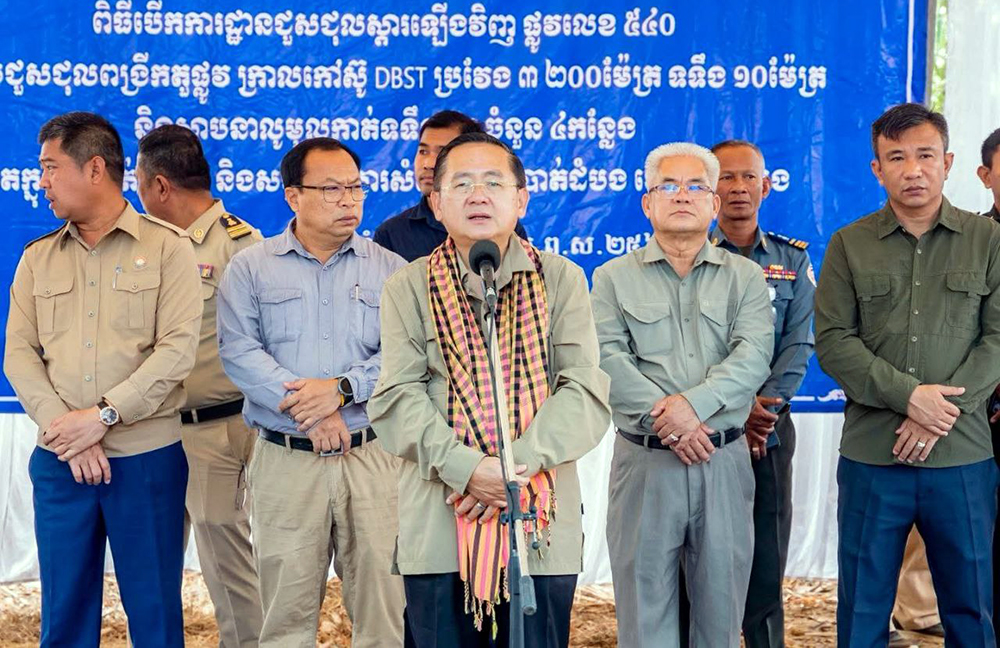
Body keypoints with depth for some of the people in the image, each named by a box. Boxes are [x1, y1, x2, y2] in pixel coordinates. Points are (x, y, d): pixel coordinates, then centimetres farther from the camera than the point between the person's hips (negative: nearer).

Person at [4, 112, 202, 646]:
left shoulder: (166, 247, 0)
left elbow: (177, 349, -9)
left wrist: (102, 415, -16)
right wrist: (64, 430, -10)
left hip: (147, 456, -3)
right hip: (59, 460, 3)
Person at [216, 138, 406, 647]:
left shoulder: (390, 270, 9)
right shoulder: (250, 267, 7)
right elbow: (238, 351, -4)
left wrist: (342, 389, -16)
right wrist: (309, 409, -13)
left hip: (372, 456, 1)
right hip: (284, 460, 0)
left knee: (383, 603, 1)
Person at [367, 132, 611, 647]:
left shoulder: (562, 280, 6)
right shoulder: (407, 288, 7)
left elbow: (586, 391, -3)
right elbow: (398, 397, -3)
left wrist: (519, 462, -16)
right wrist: (466, 468, -17)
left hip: (543, 525, 0)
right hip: (438, 526, 0)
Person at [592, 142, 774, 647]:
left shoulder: (745, 277, 10)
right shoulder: (614, 277, 7)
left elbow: (753, 355, -5)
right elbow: (608, 358, -6)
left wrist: (693, 402, -21)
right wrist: (668, 422, -16)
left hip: (724, 462, 1)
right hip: (644, 461, -1)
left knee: (721, 605, 8)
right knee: (644, 606, 4)